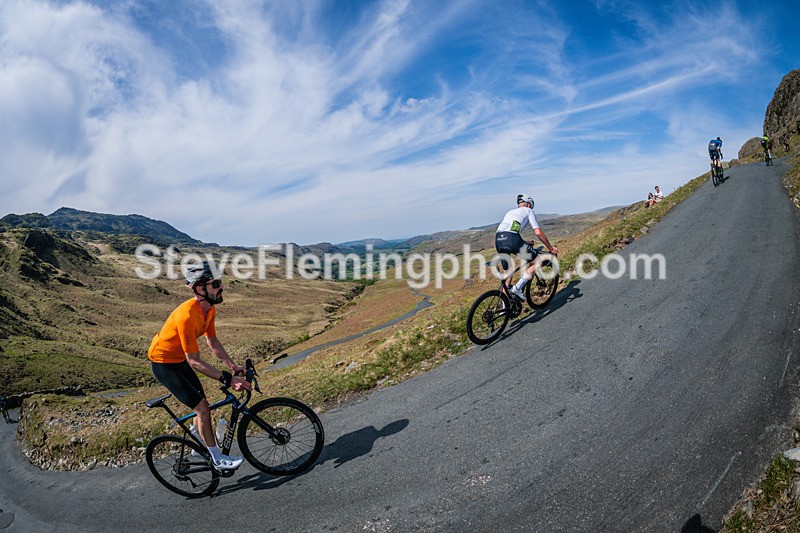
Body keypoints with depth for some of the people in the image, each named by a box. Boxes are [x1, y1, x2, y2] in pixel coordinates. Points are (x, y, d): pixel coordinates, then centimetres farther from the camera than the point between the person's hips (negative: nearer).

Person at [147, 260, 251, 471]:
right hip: (164, 364, -8)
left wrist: (232, 366, -7)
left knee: (202, 406, 11)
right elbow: (194, 361, -33)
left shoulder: (209, 309, -8)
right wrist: (228, 379, -35)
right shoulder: (187, 316, -36)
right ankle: (217, 459, 5)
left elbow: (212, 341, 3)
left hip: (180, 361, 8)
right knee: (202, 408, -10)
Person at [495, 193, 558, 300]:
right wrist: (551, 248, 21)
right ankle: (518, 287, -3)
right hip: (512, 239, -6)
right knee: (536, 262, 12)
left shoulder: (510, 212, 37)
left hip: (498, 240, 6)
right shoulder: (528, 210, 21)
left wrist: (524, 242, 54)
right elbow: (538, 233, 11)